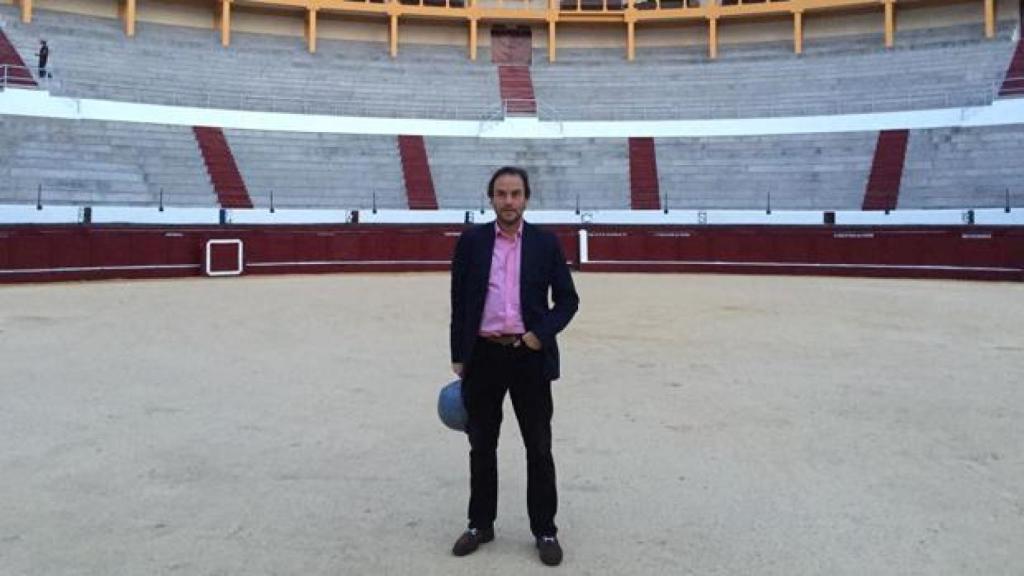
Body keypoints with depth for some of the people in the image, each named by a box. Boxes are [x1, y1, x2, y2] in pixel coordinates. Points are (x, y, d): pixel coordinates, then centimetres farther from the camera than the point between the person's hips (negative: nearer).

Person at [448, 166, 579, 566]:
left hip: (530, 356, -1)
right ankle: (481, 524, 27)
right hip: (483, 355, 1)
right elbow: (459, 303, 4)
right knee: (482, 445, 11)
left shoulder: (545, 243, 1)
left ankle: (545, 530, 19)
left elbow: (567, 299, 4)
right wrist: (458, 357, 2)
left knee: (539, 448, 6)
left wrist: (541, 334, -11)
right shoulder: (471, 241, 2)